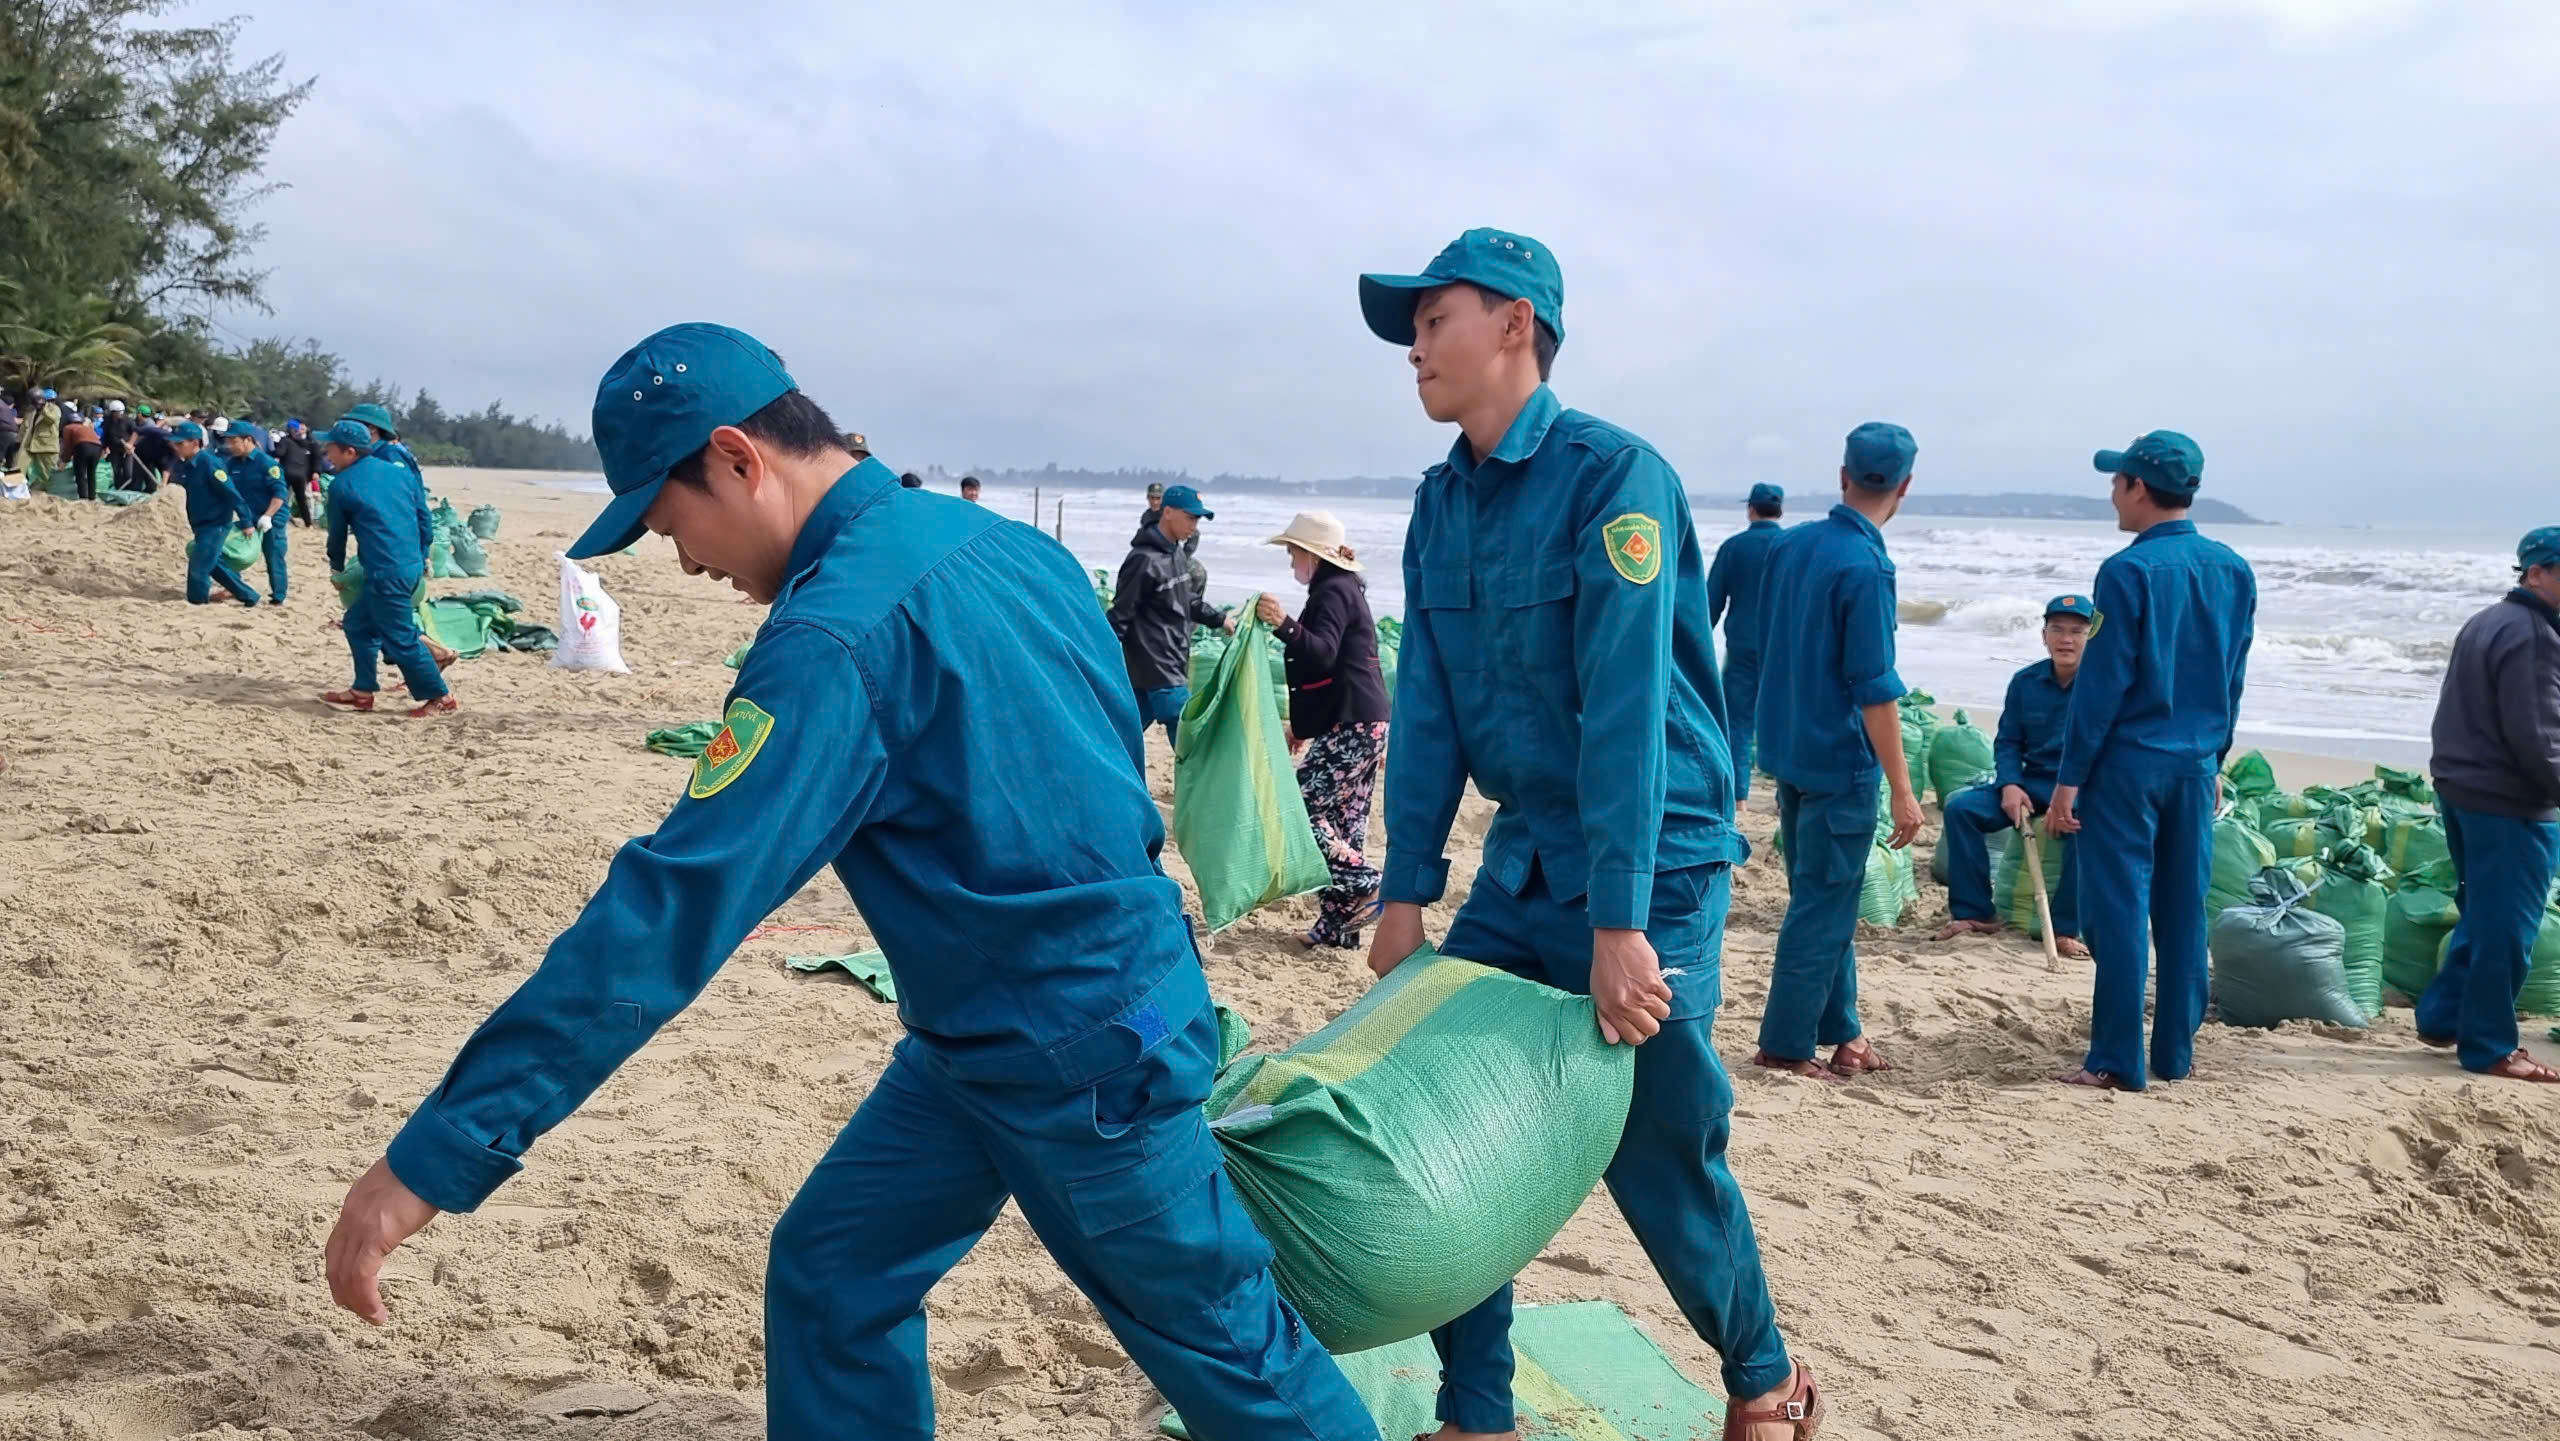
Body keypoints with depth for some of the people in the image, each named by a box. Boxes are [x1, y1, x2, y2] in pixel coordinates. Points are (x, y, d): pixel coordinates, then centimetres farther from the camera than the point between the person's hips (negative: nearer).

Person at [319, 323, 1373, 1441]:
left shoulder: (836, 638, -25)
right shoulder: (996, 539, 2)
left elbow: (672, 909, -30)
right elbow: (1107, 754, 13)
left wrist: (440, 1152, -26)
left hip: (1091, 1064, -9)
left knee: (1220, 1341, 9)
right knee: (827, 1285, 12)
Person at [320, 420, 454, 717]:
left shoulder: (341, 485, -3)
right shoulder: (400, 473, 12)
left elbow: (338, 533, 9)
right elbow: (426, 524, 14)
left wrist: (337, 567, 27)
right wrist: (420, 560, 26)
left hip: (386, 573, -8)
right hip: (412, 567, 8)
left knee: (400, 638, -1)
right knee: (358, 623, 19)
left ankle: (441, 698, 2)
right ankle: (363, 691, 23)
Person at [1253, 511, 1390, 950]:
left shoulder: (1333, 591, -10)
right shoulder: (1344, 588, 23)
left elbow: (1323, 654, -26)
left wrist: (1284, 625, -41)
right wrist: (1303, 725, 33)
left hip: (1351, 726, -10)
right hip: (1363, 722, 10)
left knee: (1303, 807, -11)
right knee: (1344, 821, 9)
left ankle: (1365, 887, -12)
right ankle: (1338, 924, 11)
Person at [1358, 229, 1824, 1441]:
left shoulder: (1614, 476, -16)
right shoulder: (1441, 503, 6)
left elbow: (1624, 705, -22)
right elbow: (1427, 707, 4)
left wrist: (1618, 923, -24)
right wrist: (1406, 892, -2)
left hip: (1654, 864, -6)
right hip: (1521, 865, 7)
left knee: (1658, 1160, 2)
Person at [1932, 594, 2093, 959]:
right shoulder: (2025, 682, 6)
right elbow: (2007, 742, 9)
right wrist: (2010, 785, -11)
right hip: (2032, 785, 5)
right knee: (1960, 806, -15)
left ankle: (2066, 929, -25)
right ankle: (1975, 913, -9)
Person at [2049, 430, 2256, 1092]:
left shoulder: (2129, 571, -13)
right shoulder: (2233, 571, 7)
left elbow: (2102, 682, -14)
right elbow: (2234, 678, 12)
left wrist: (2070, 777, -10)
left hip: (2129, 764, -6)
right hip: (2197, 765, 6)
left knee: (2117, 912, -1)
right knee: (2183, 913, 11)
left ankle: (2118, 1062, 2)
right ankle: (2175, 1054, 18)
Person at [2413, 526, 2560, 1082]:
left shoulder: (2484, 624, 14)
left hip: (2460, 788, 10)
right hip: (2510, 804, -10)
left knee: (2483, 917, 20)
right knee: (2507, 928, -2)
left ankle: (2441, 1017, 26)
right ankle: (2489, 1047, 5)